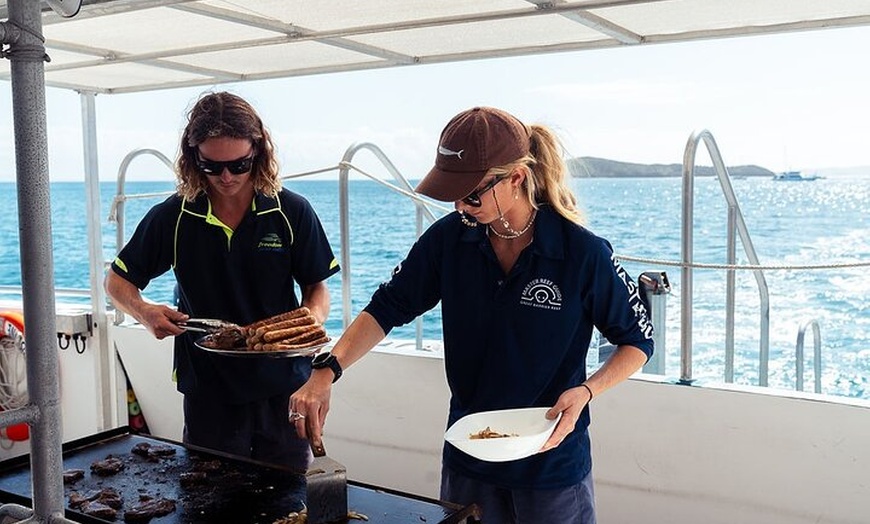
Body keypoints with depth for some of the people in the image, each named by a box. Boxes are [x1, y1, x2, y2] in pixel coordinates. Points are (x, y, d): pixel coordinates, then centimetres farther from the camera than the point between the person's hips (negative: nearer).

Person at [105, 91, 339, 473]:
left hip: (283, 388, 0)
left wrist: (312, 318, -21)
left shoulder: (292, 213, -6)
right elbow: (117, 280, 7)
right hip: (208, 391, 1)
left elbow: (317, 288, 2)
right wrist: (144, 311, -15)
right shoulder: (172, 217, -4)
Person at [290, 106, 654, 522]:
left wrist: (586, 391, -24)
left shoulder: (584, 253, -19)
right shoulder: (449, 238, -9)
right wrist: (327, 372, -17)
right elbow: (387, 308, -4)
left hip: (552, 461, -3)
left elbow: (638, 341, -7)